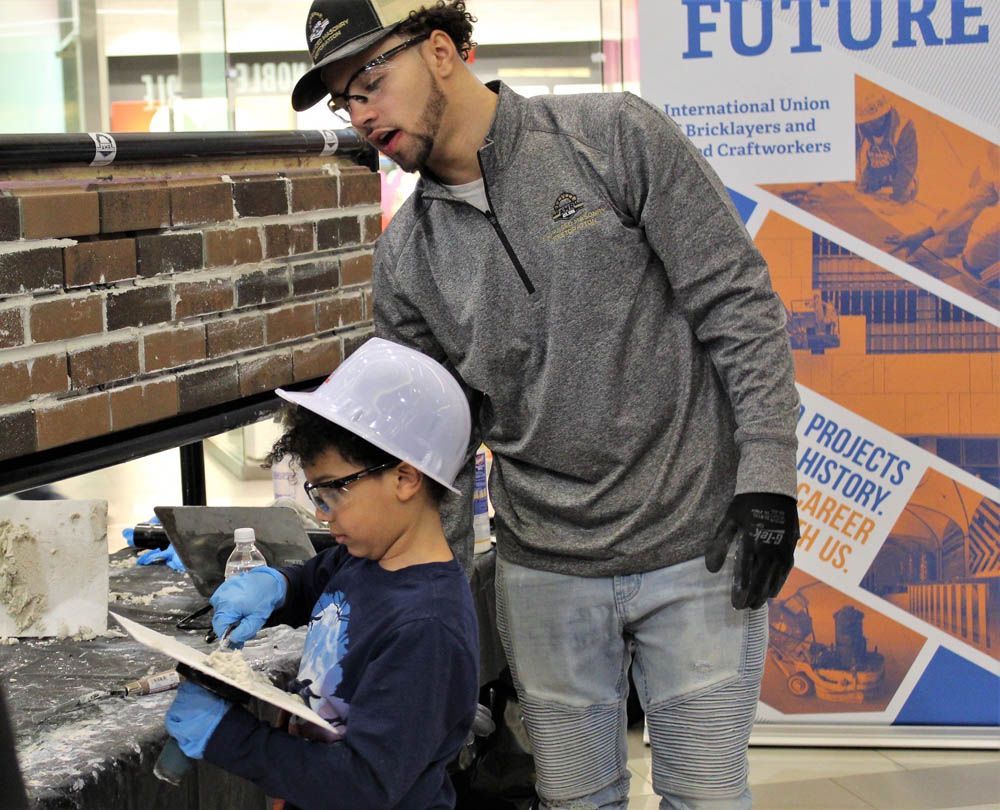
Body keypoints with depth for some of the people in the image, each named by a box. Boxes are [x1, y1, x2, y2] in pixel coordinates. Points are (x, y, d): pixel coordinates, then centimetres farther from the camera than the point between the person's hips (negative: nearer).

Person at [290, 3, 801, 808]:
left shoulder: (616, 136, -7)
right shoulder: (407, 257, 4)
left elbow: (738, 302, -8)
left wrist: (766, 474, -14)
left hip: (696, 552, -3)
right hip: (544, 571, 4)